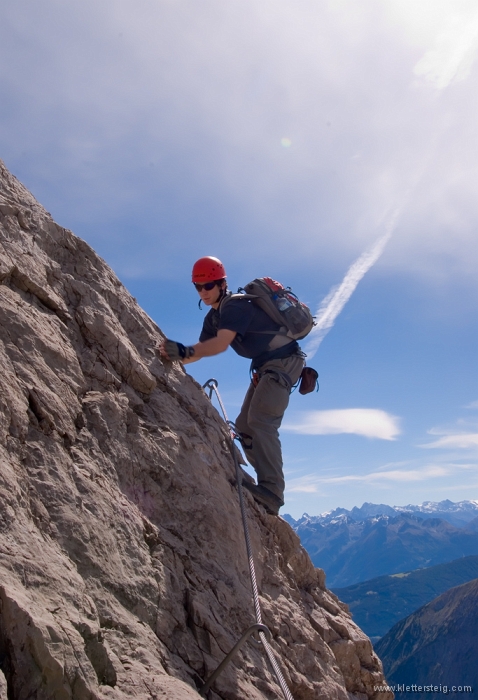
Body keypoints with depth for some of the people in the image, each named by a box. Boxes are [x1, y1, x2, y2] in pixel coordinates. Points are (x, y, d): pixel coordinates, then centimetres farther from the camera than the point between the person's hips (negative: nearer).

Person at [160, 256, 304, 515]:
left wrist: (185, 350, -50)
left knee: (260, 420, -24)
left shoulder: (235, 306, -21)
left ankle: (271, 491, -27)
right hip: (265, 366, 10)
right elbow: (203, 348, 6)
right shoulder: (213, 317, 9)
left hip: (284, 361, -10)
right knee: (244, 425, 8)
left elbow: (221, 344, -37)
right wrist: (176, 359, -9)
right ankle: (268, 485, 12)